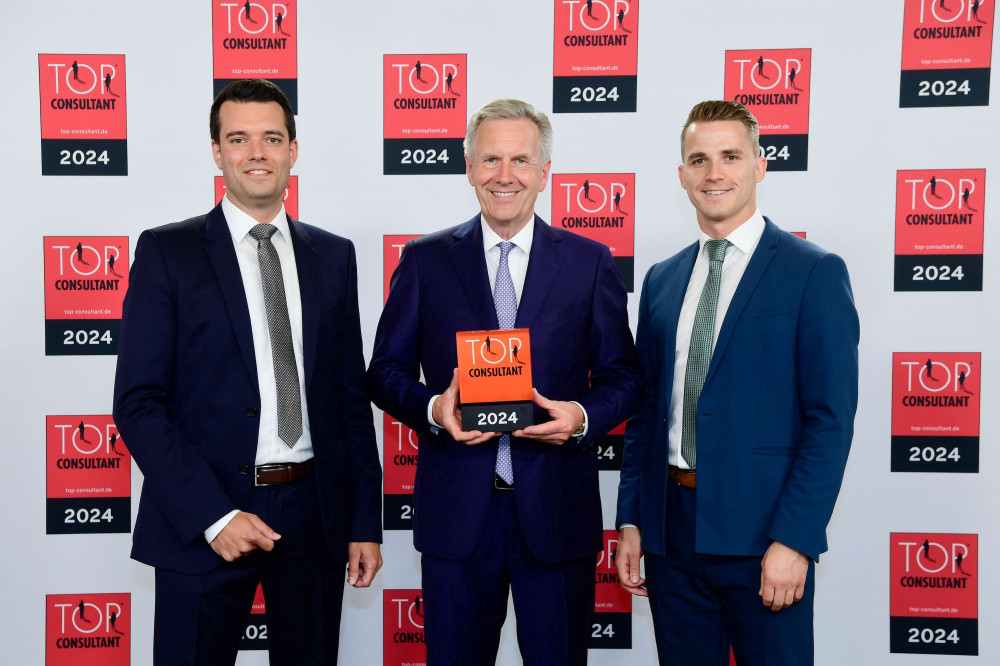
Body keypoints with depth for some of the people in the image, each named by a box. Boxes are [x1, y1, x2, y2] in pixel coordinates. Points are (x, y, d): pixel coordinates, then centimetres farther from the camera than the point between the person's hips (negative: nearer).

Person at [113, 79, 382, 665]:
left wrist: (365, 523, 5)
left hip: (315, 517, 3)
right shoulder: (167, 251, -2)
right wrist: (212, 516, -15)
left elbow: (351, 396, 8)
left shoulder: (333, 256, 8)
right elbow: (138, 403, -7)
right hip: (203, 525, -3)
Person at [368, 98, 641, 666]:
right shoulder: (425, 261, 4)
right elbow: (386, 372, 6)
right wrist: (433, 407, -14)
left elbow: (622, 378, 6)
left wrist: (583, 417, -14)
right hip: (456, 510, 0)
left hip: (558, 511, 0)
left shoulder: (590, 262, 4)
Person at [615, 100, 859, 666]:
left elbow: (831, 419, -10)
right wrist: (631, 521, 7)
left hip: (761, 534, -4)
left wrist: (794, 540, -15)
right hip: (671, 531, 5)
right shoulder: (662, 280, 11)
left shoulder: (815, 273, -5)